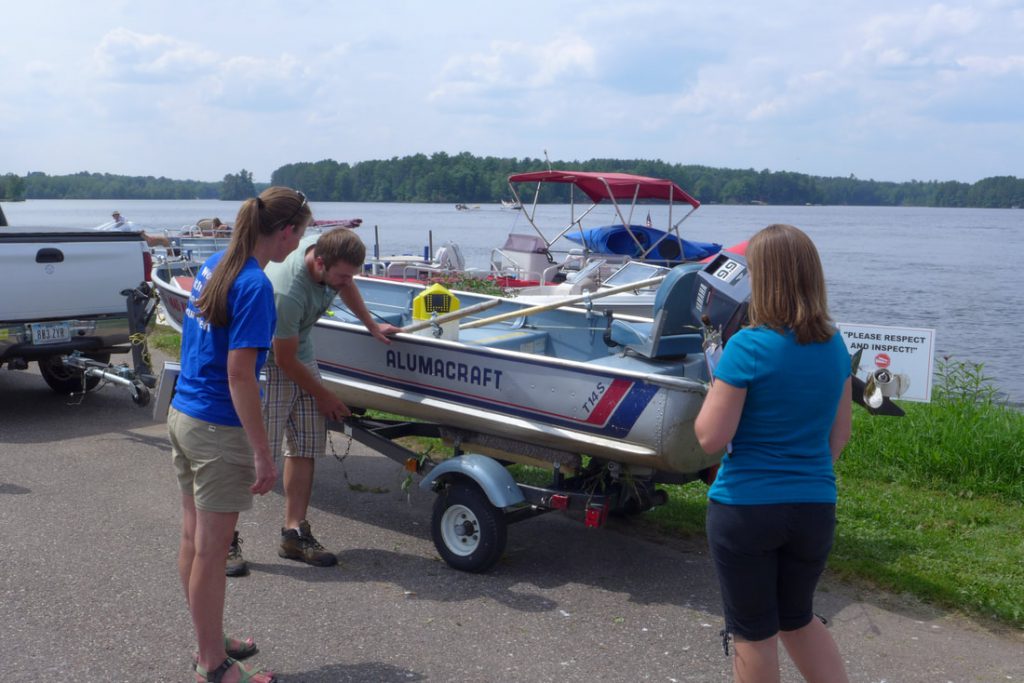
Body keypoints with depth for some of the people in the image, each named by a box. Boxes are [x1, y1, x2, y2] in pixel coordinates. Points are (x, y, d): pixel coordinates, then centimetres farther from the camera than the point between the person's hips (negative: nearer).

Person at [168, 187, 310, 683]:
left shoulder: (213, 266, 6)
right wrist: (263, 454, -20)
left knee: (193, 540, 18)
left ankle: (210, 641, 35)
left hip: (182, 415, 9)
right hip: (218, 430, -9)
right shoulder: (255, 286, -20)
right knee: (210, 550, 4)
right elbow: (238, 374, -23)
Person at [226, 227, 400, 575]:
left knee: (305, 448, 6)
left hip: (303, 357, 8)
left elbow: (345, 286, 14)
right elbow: (285, 360, -22)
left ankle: (294, 533, 13)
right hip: (267, 365, -8)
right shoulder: (287, 293, -35)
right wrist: (322, 395, -9)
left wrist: (372, 326, 20)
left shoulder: (327, 251, -12)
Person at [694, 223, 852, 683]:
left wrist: (714, 390, 1)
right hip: (814, 508, 6)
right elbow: (839, 434, 11)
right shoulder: (834, 346, 2)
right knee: (798, 619, 26)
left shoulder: (748, 347, -17)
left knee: (753, 633, 12)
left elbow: (710, 438, -16)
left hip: (745, 508, -5)